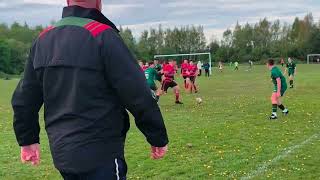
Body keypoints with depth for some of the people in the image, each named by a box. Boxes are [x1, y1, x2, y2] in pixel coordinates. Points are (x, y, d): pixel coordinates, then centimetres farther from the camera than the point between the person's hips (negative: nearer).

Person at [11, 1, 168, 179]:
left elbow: (25, 97, 11)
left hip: (61, 150, 7)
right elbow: (138, 95, -18)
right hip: (101, 154, -7)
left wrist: (28, 139, 23)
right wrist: (159, 138, -6)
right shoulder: (103, 35, -16)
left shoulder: (43, 38, 6)